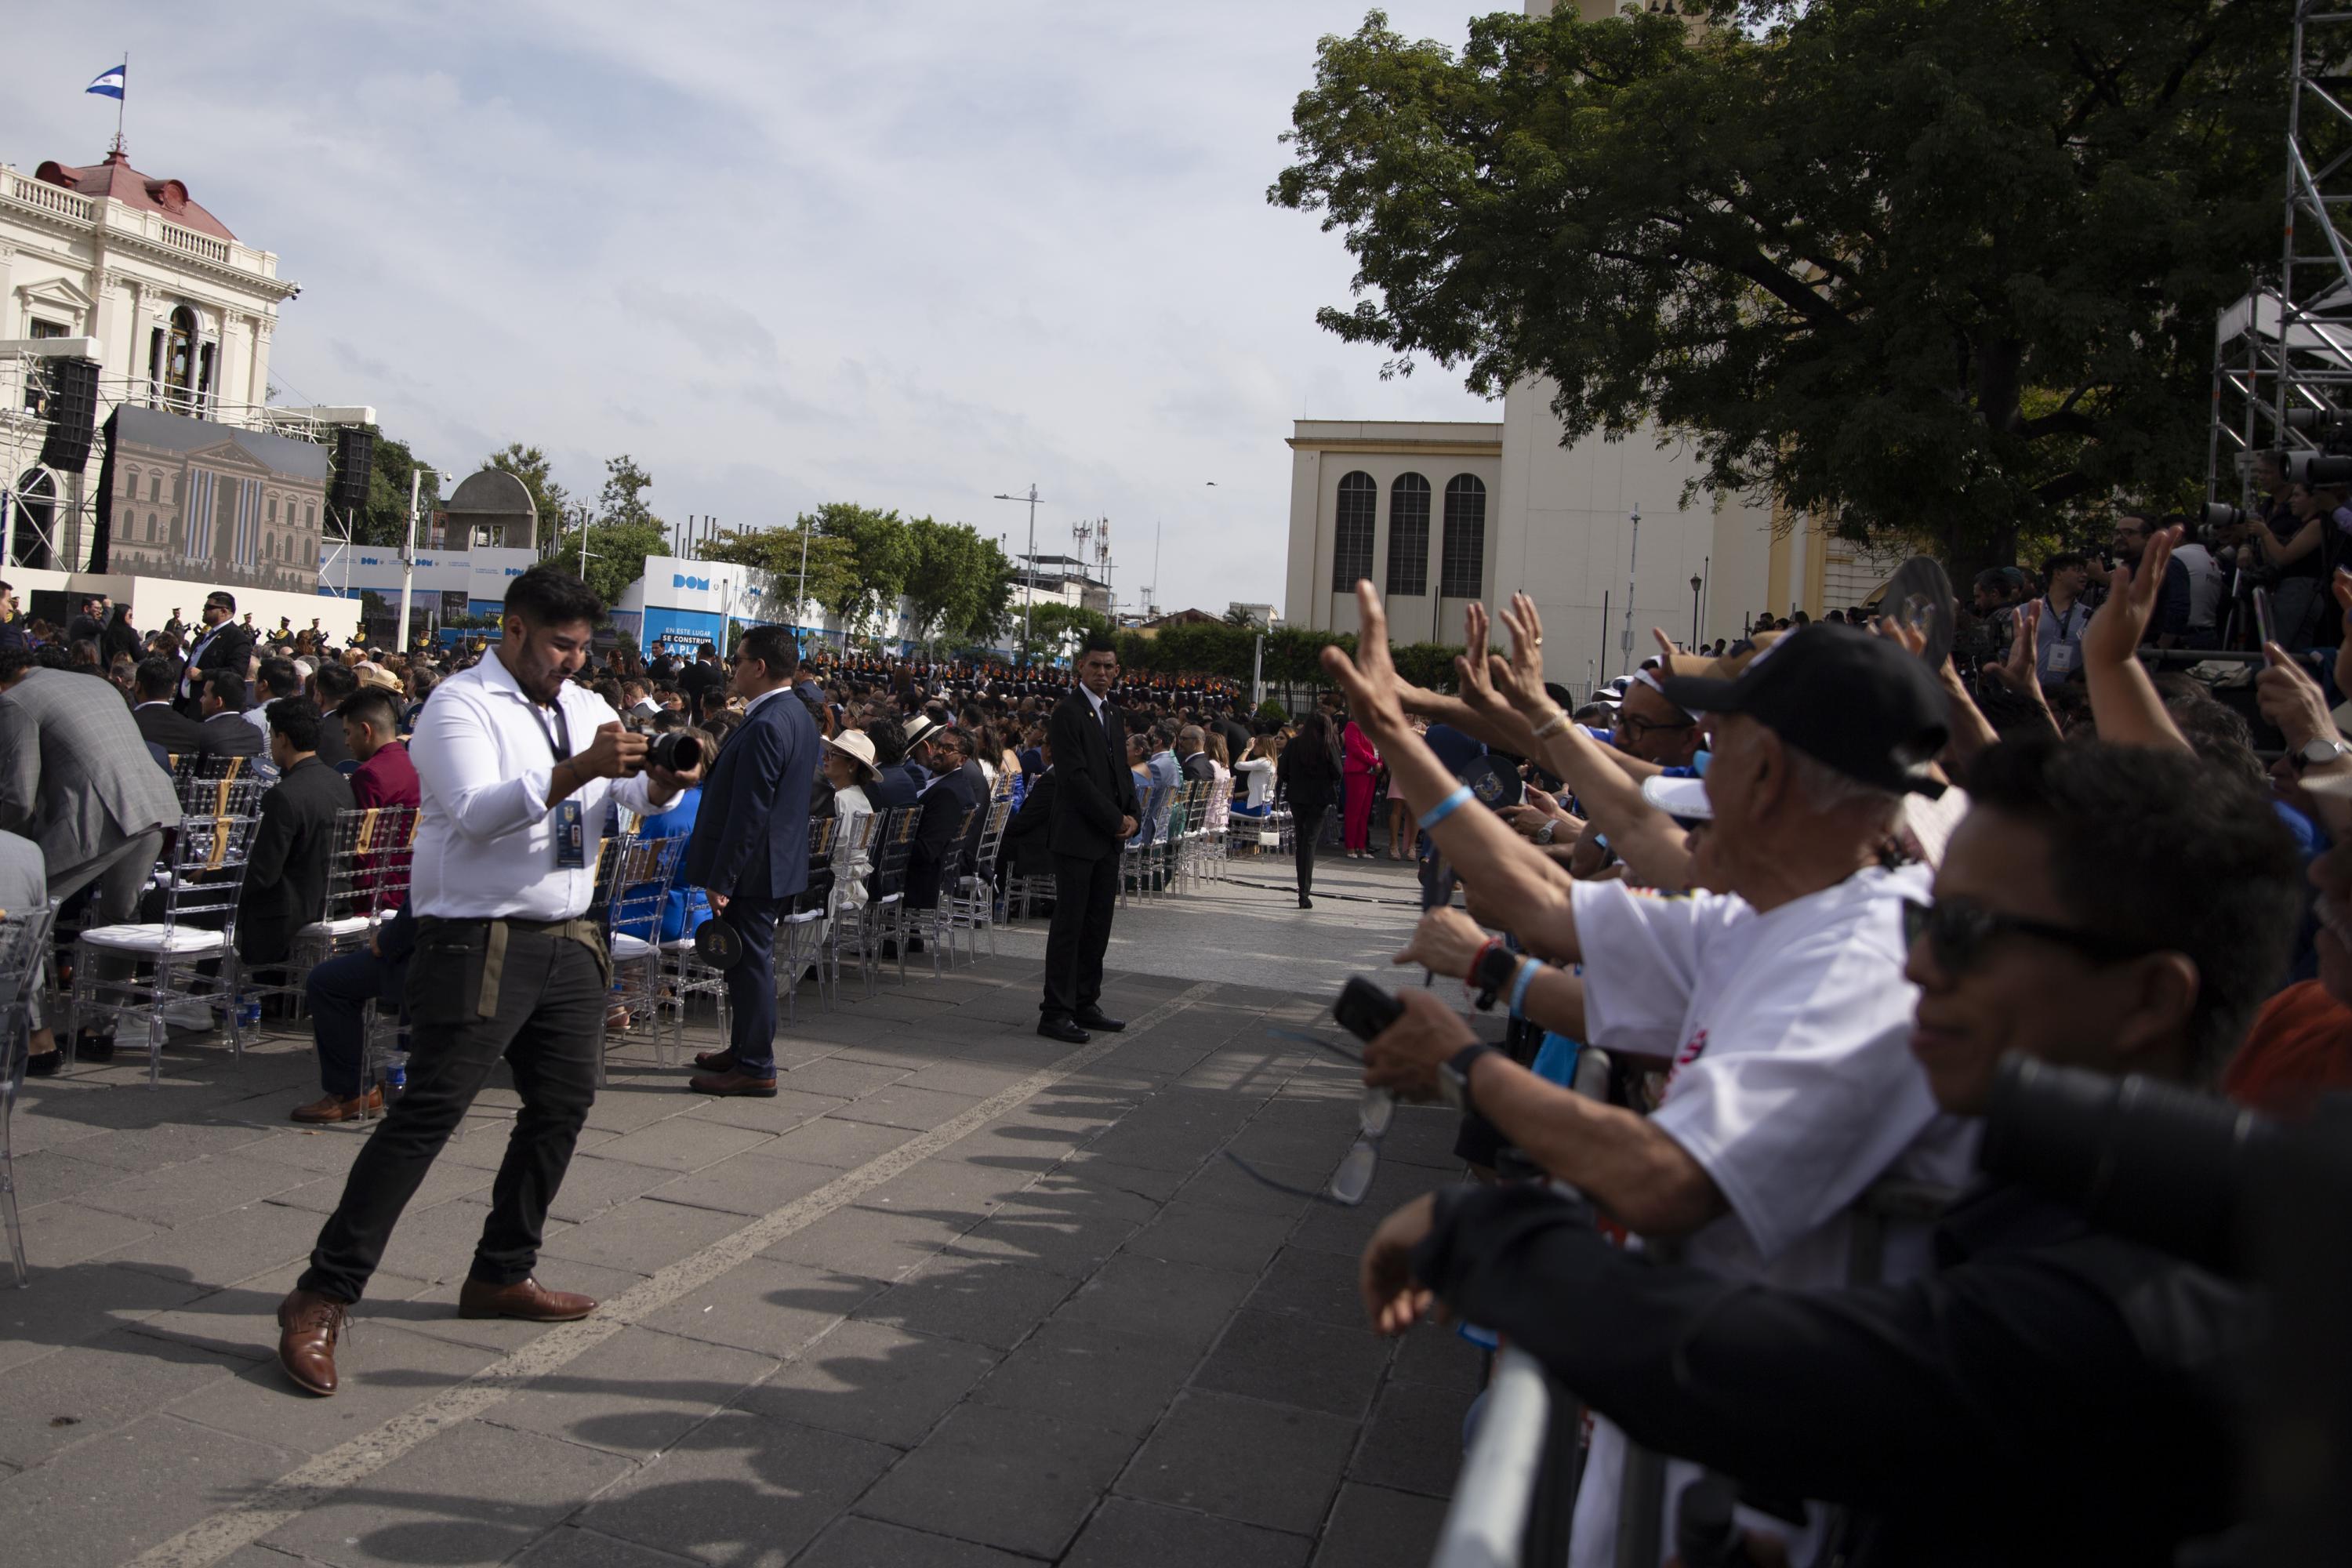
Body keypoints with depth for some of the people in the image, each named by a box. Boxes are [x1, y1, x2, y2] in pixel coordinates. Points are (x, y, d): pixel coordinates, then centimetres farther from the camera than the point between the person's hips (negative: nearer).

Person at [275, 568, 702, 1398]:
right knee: (426, 1113, -9)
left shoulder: (585, 707, 14)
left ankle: (502, 1274, 29)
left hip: (566, 940, 8)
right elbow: (476, 813, -23)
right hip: (479, 944, -8)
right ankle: (322, 1297, 0)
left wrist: (663, 780, -16)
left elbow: (638, 792, 7)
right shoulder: (462, 705, -8)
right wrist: (579, 770, -32)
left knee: (564, 1103, 13)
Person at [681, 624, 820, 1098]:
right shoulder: (798, 716, 10)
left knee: (750, 958, -2)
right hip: (780, 860, 10)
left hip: (753, 866, -10)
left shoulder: (765, 726, -22)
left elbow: (749, 813, -24)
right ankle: (745, 1048, 31)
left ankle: (755, 1067, 6)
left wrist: (721, 880, -20)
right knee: (752, 958, 19)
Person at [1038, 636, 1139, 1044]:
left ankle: (1086, 1005, 19)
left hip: (1109, 839, 8)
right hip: (1078, 837, -8)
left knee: (1098, 924, 11)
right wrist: (1115, 820, -14)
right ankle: (1055, 1013, 0)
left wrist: (1133, 814, 2)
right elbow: (1076, 777, -16)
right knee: (1069, 925, -5)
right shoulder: (1068, 712, -10)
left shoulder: (1114, 715, 17)